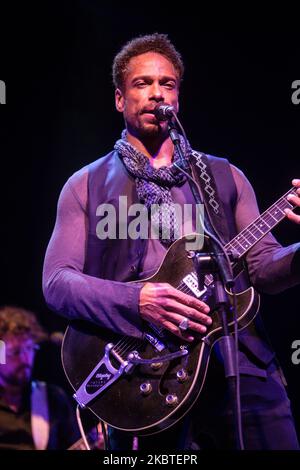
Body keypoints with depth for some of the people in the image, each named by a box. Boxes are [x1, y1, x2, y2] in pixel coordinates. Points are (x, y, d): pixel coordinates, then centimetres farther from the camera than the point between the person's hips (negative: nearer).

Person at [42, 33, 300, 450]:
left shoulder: (225, 177, 17)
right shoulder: (86, 185, 10)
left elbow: (263, 267, 11)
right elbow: (56, 281, 0)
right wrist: (137, 301, -18)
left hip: (240, 364, 2)